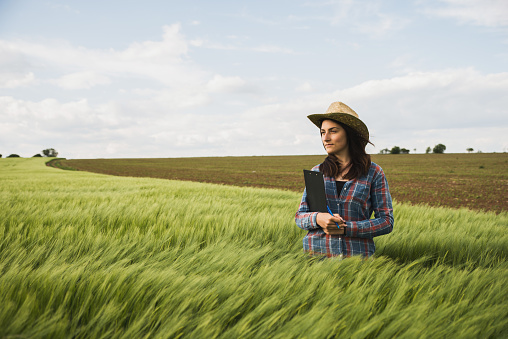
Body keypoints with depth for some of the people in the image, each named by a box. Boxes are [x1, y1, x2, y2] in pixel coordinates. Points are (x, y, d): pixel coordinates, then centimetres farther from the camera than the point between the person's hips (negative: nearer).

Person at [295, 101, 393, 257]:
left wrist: (346, 228, -12)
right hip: (317, 250, 2)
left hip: (357, 253, -2)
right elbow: (299, 217, 8)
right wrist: (317, 218, -14)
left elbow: (387, 222, -1)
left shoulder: (374, 173, 1)